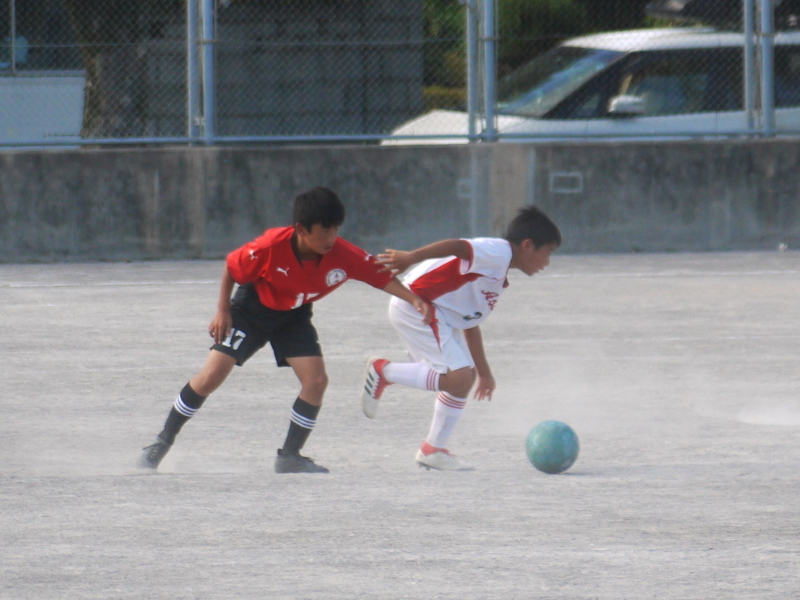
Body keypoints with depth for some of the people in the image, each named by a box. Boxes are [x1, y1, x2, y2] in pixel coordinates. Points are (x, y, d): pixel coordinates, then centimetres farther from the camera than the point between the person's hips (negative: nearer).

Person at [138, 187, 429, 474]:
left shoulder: (343, 255, -28)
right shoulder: (270, 247, -33)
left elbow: (383, 277, -21)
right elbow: (230, 267, -16)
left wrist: (414, 300, -35)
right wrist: (222, 311, -14)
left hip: (294, 317, 3)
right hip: (252, 309, -3)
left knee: (316, 380, -14)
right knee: (211, 376, -10)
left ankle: (289, 457, 2)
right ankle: (163, 441, 7)